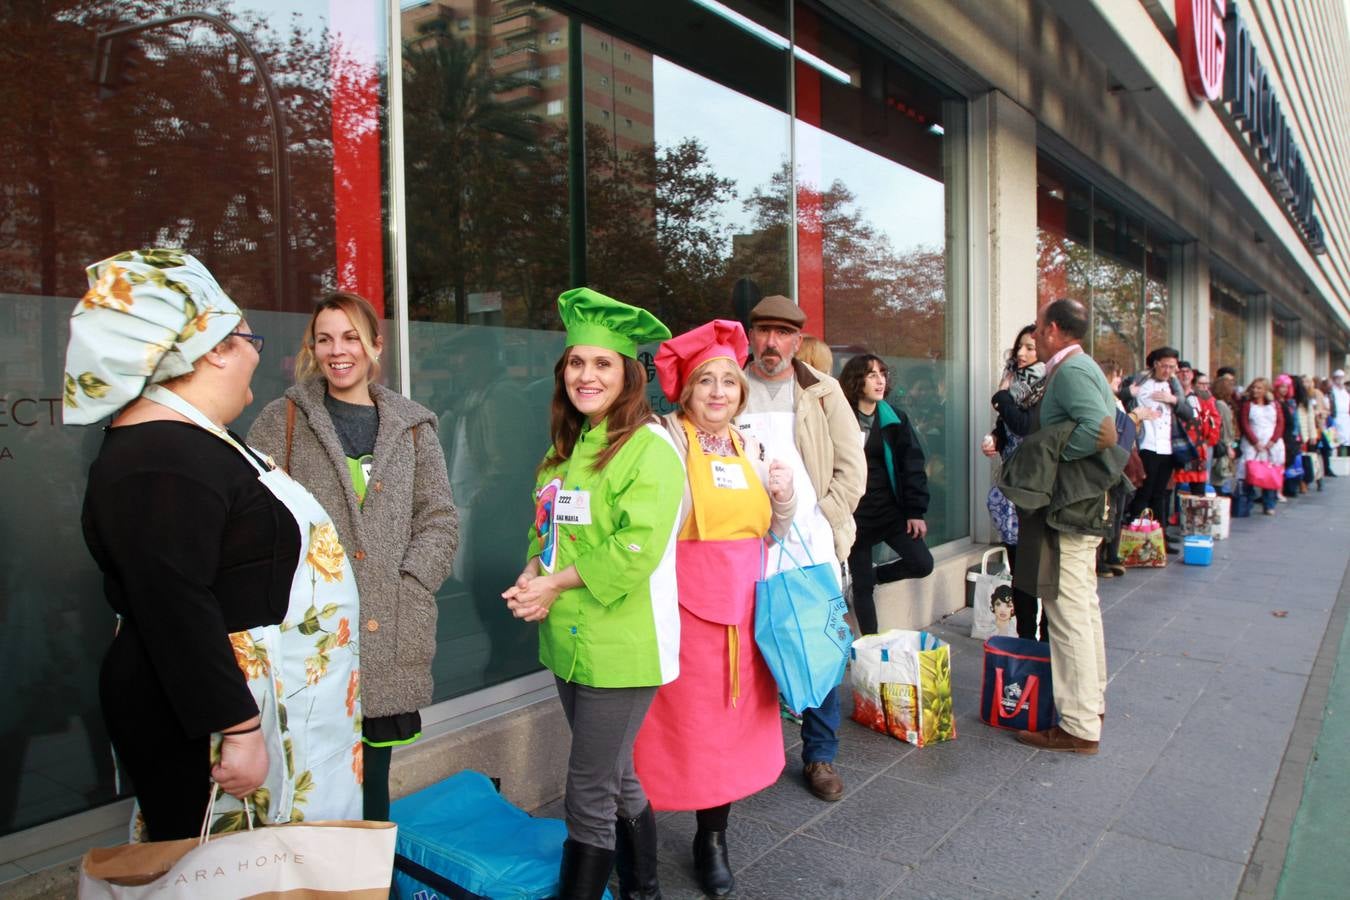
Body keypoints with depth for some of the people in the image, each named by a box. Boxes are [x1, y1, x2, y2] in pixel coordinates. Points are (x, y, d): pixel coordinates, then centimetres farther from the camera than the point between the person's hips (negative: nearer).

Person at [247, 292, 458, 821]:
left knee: (372, 776, 12)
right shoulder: (285, 419, 6)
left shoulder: (412, 427, 11)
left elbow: (439, 520, 8)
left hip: (386, 639, 2)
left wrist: (406, 589, -5)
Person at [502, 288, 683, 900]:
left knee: (589, 800, 1)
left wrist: (554, 584, -15)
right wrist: (531, 577, -5)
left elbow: (636, 550, -22)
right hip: (569, 640, 8)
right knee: (617, 779, 21)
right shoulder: (565, 447, 11)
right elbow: (545, 528, 15)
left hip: (621, 646, -8)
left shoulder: (650, 448, -15)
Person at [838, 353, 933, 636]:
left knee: (922, 564, -6)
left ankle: (876, 575, 23)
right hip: (854, 514, -3)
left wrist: (915, 511, -5)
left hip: (891, 509, 3)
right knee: (862, 585, 5)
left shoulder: (894, 419, 2)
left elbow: (912, 465, 1)